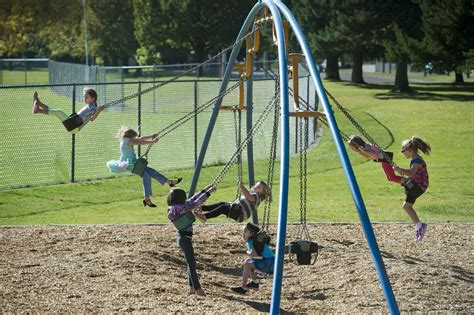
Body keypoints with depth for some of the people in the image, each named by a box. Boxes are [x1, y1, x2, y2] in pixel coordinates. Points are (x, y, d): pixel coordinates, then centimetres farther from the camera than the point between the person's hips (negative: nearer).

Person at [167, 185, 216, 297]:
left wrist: (204, 191, 16)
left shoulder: (177, 207, 8)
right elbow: (195, 203, -20)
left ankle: (192, 288, 19)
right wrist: (208, 193, -15)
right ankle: (198, 289, -1)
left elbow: (192, 200, 16)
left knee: (191, 263, 15)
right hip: (185, 238, -10)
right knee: (191, 263, -5)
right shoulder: (179, 208, -19)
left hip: (183, 236, 10)